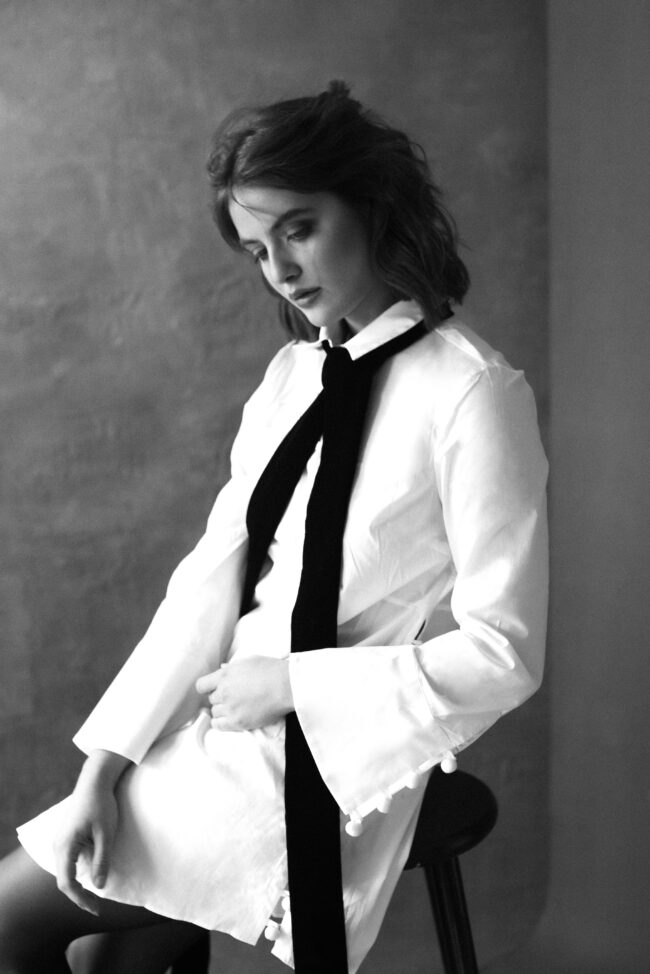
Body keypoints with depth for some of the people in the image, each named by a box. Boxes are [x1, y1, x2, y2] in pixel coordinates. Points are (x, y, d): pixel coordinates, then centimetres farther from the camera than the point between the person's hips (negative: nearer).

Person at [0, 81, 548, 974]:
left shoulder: (472, 393, -17)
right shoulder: (296, 371, 4)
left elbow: (504, 653, -15)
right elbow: (214, 573, 0)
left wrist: (291, 683, -14)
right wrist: (105, 761, -8)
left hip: (326, 759, -5)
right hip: (223, 716, 6)